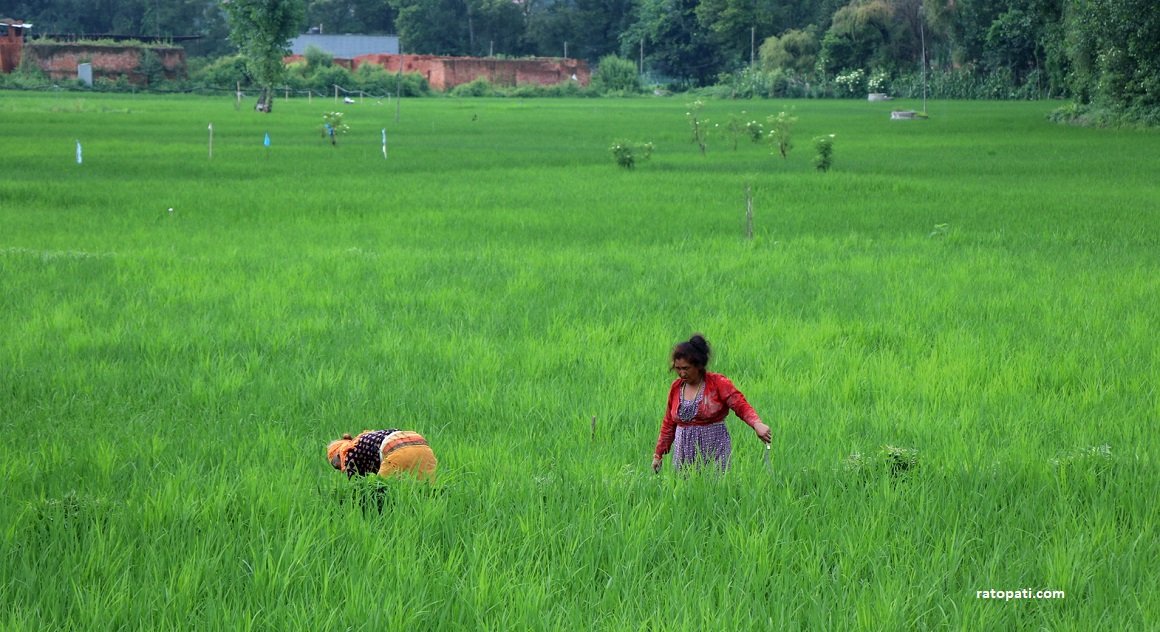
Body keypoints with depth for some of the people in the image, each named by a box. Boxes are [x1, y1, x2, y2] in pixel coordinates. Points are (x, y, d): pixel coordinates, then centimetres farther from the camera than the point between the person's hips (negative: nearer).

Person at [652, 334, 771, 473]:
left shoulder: (718, 383, -4)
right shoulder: (676, 387, 10)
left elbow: (742, 406, -14)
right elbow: (669, 424, 18)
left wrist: (757, 424, -33)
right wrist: (658, 454, 19)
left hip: (714, 451, -4)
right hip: (684, 451, 4)